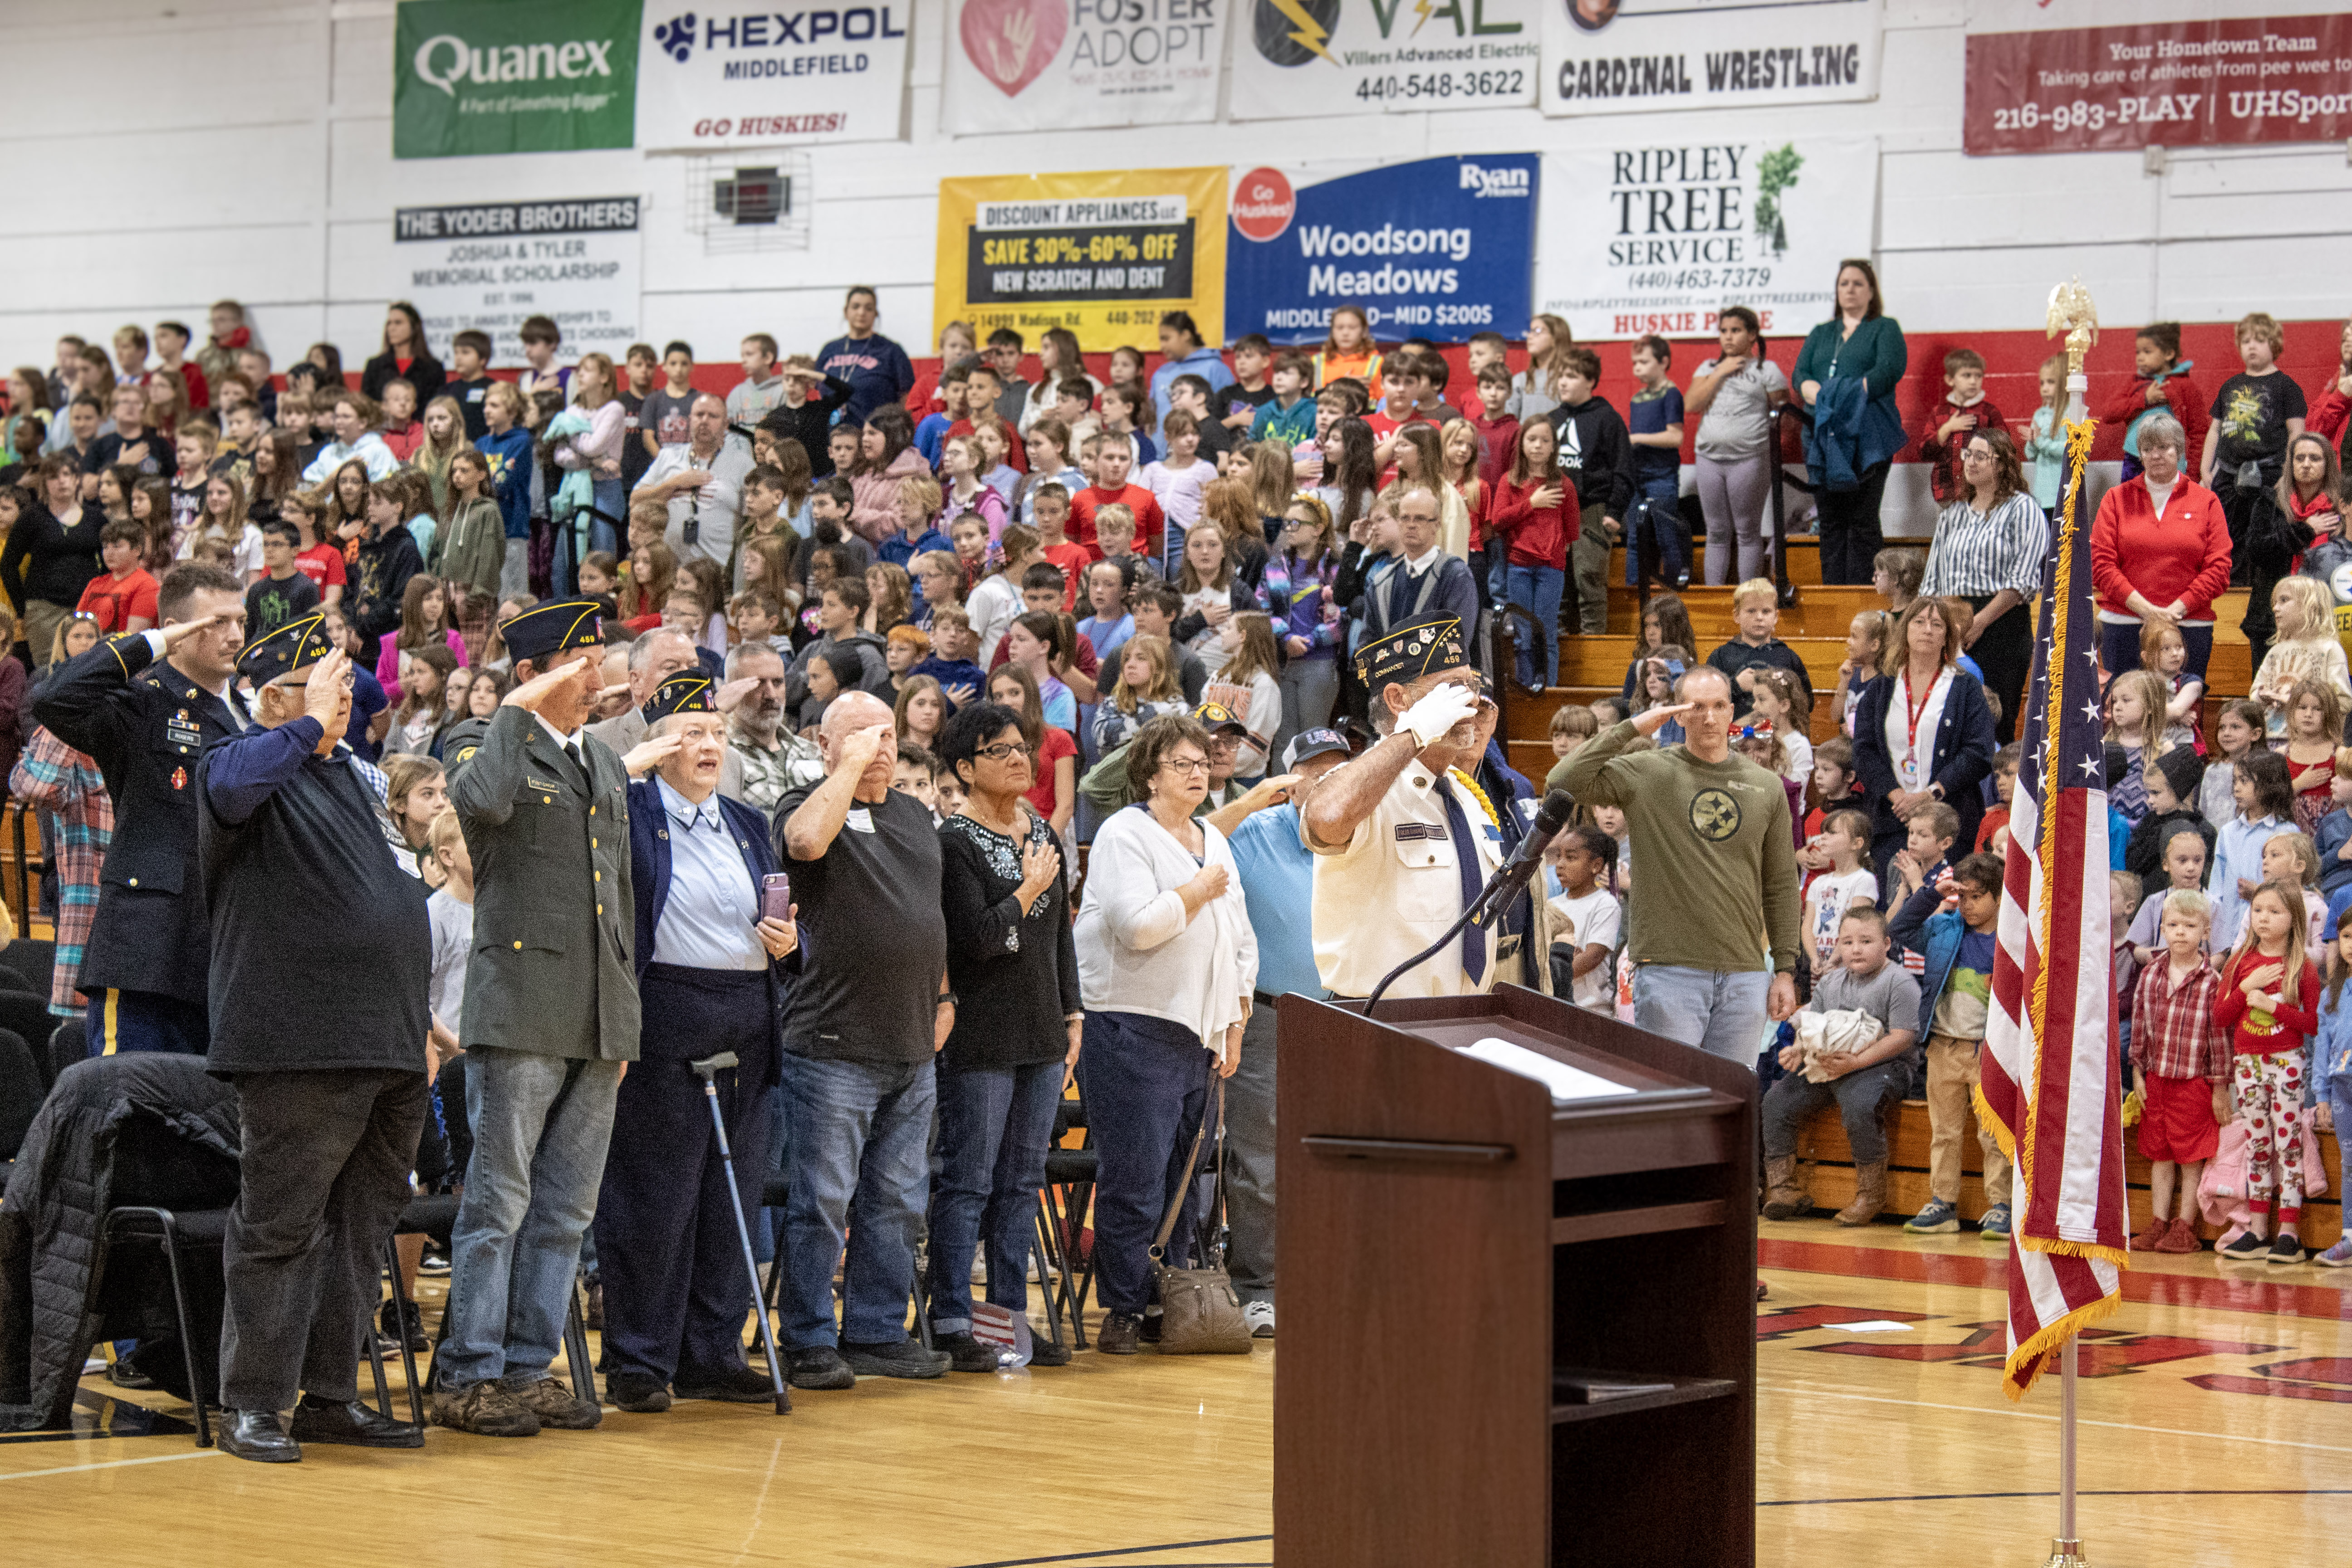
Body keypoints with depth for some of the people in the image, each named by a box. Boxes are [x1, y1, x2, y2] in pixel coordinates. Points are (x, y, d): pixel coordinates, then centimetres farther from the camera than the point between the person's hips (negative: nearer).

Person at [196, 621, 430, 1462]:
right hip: (301, 1046, -8)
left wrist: (418, 1013, 24)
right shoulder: (242, 761, -4)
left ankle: (331, 1394, 17)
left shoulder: (344, 772, 21)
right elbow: (231, 791, -31)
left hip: (387, 1045, 8)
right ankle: (252, 1402, 1)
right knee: (283, 1224, -5)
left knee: (361, 1224, 10)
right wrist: (311, 721, -21)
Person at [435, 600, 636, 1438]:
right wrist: (518, 711, -17)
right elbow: (483, 802, -29)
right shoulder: (502, 746, -3)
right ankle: (468, 1375, 1)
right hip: (521, 1014, -7)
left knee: (565, 1210, 9)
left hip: (598, 1022, 7)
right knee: (499, 1200, -4)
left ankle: (529, 1367, 15)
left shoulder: (608, 766, 19)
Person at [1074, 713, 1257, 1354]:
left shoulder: (1215, 843, 19)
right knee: (1135, 1178, -8)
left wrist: (1234, 1030, 15)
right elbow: (1138, 926, -20)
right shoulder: (1125, 835, -5)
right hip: (1133, 1030, -7)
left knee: (1183, 1179, 8)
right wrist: (1199, 891, -7)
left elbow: (1240, 941, 22)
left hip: (1198, 1033, 7)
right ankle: (1125, 1309, -3)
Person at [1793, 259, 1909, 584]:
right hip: (1824, 438, 5)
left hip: (1868, 438, -5)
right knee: (1831, 522, 2)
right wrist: (1822, 397, -12)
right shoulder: (1820, 335, 24)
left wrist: (1845, 397, -19)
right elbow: (1801, 375, 10)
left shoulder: (1885, 329, 10)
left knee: (1862, 521, -9)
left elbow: (1890, 369, -8)